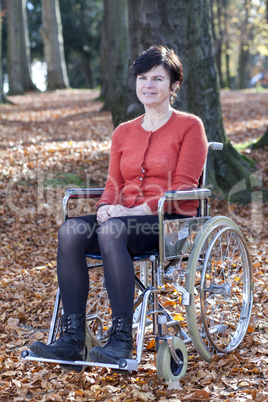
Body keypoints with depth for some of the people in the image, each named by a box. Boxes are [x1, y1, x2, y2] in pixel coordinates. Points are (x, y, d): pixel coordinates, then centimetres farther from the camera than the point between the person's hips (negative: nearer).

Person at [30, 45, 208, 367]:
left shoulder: (189, 126, 3)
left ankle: (122, 338, -33)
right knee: (71, 229, -25)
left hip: (172, 221, -5)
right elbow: (113, 183, 16)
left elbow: (183, 187, -7)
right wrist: (105, 207, -8)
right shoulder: (123, 132, 19)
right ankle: (72, 337, -26)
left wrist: (133, 211, -18)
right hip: (124, 217, 5)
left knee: (111, 231, -36)